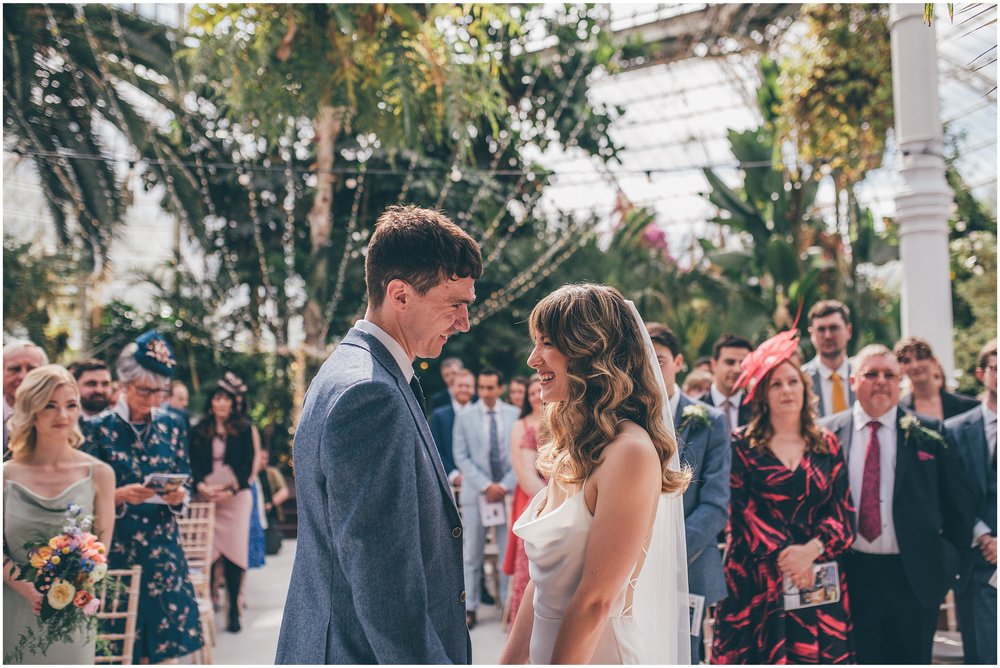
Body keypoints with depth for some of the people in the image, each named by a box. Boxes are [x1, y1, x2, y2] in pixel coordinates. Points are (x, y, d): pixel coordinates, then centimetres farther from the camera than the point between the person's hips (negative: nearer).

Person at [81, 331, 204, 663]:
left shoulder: (171, 426, 7)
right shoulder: (98, 428, -4)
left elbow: (187, 484, 10)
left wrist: (179, 496, -12)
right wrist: (121, 495, -22)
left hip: (163, 545, 3)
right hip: (117, 547, -3)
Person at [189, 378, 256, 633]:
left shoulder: (243, 428, 6)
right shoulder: (199, 431, 10)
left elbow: (247, 464, 2)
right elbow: (194, 464, 6)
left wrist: (231, 490, -10)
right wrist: (202, 486, -12)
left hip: (236, 495, -1)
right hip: (207, 495, 1)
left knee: (234, 549, -4)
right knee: (208, 550, -5)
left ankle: (233, 608, 2)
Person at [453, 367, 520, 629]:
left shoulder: (515, 415, 3)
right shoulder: (465, 418, 3)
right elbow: (461, 457, -2)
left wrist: (505, 485, -9)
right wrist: (486, 486, -11)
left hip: (508, 491, 0)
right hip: (476, 492, 0)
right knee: (472, 553, 4)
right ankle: (469, 607, 12)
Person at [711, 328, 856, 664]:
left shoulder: (827, 446, 11)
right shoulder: (742, 445, 3)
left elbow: (842, 510, 3)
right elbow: (743, 510, -5)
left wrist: (810, 550, -13)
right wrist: (781, 555, -16)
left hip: (818, 579, 2)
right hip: (755, 580, -2)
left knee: (817, 656, -1)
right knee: (757, 657, -3)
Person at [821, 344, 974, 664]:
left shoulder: (928, 433, 0)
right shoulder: (828, 433, 0)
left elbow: (956, 499, 4)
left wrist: (951, 555, 3)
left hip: (916, 574, 0)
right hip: (853, 574, 0)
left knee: (912, 658, 12)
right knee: (861, 659, 11)